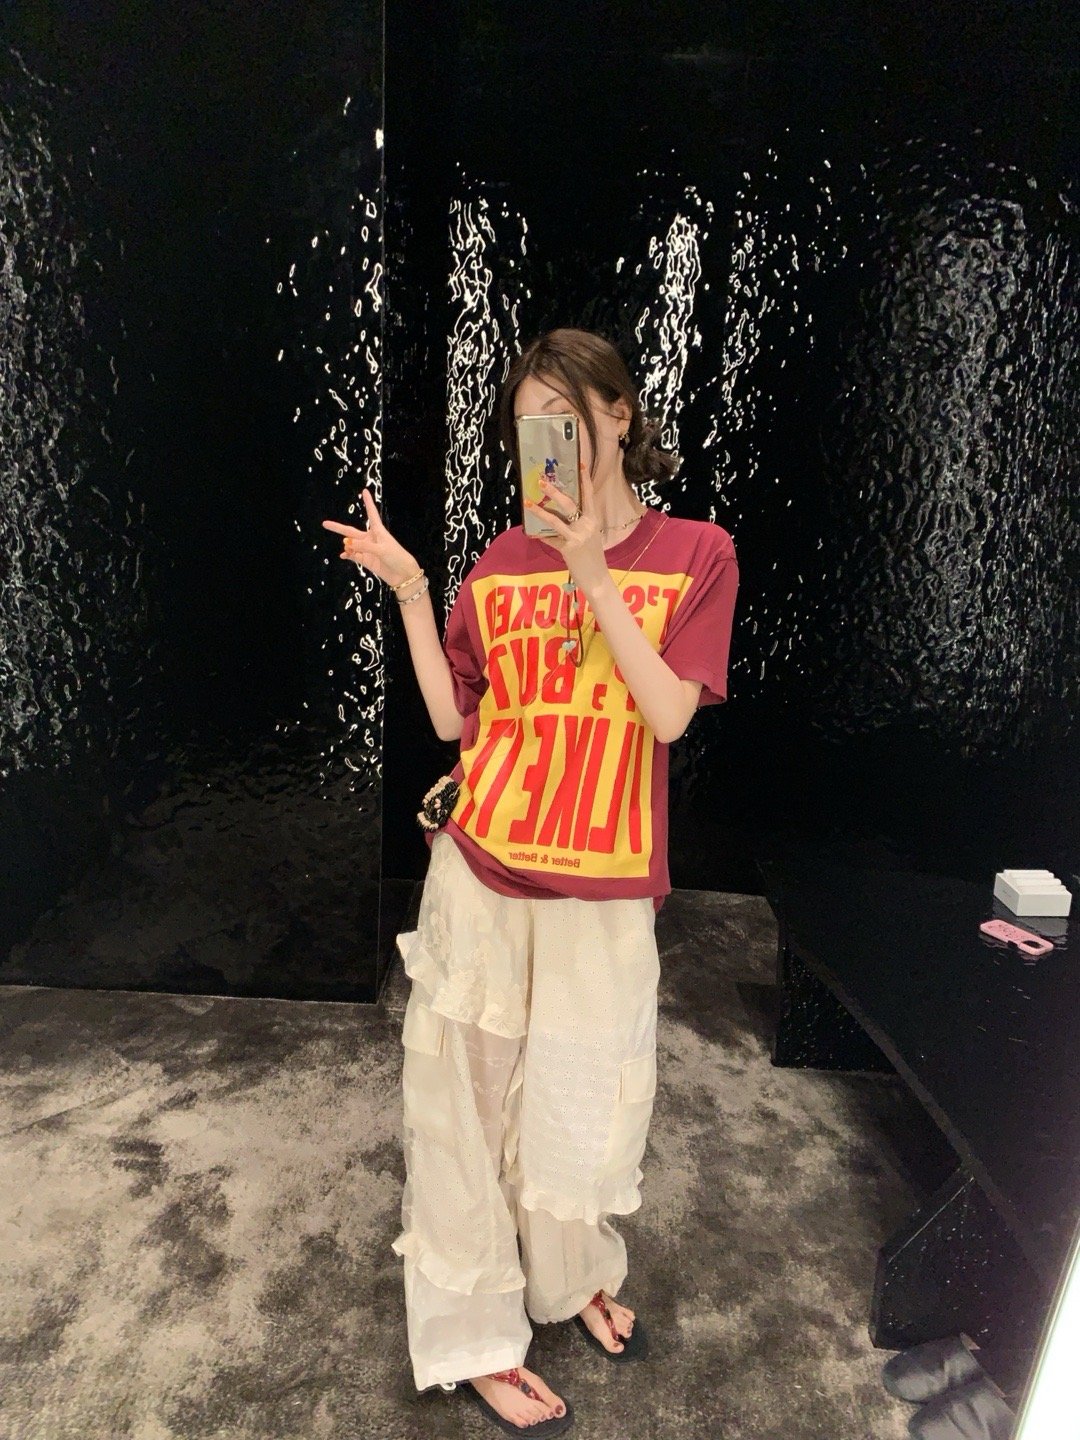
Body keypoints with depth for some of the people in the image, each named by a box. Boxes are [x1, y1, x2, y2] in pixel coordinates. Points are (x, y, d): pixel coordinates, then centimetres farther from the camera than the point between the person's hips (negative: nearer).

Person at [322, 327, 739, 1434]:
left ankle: (576, 1271, 49)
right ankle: (474, 1340, 33)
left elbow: (668, 714, -14)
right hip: (480, 866, 1)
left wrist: (593, 575, -19)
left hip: (603, 884, -1)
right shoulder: (502, 562, 2)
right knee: (466, 1098, 10)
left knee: (583, 1096, 17)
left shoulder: (696, 554, -3)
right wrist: (408, 592, -6)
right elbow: (453, 718, 2)